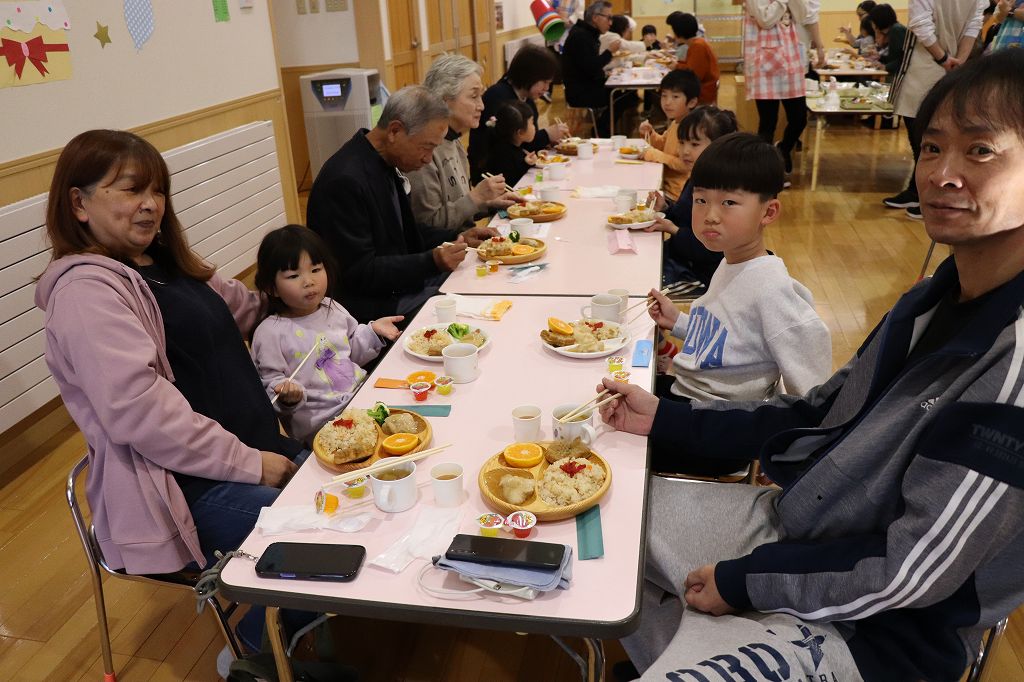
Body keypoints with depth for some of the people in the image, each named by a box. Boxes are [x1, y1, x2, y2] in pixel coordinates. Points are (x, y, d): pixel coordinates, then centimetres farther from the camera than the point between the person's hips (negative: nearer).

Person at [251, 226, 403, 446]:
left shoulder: (332, 309, 10)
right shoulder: (270, 333, -10)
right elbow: (270, 382, -7)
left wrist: (373, 331, 10)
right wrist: (287, 396, -28)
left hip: (363, 395, 7)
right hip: (321, 418, -7)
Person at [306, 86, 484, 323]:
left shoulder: (385, 162, 5)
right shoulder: (345, 181, -23)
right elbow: (358, 273, -22)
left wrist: (456, 238, 4)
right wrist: (431, 261, -26)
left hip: (398, 283, 9)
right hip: (369, 305, -9)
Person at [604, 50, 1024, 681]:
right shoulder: (937, 299, 0)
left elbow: (912, 570, -25)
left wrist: (743, 582, -14)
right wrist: (666, 420, 2)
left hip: (864, 629, -7)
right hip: (793, 521, 8)